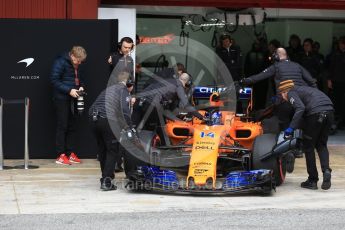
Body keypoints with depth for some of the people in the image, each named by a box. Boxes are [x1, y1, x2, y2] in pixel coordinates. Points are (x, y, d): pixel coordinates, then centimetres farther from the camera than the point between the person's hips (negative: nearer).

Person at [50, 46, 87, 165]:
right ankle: (61, 155, 0)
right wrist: (69, 90, -22)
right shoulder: (60, 62, -13)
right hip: (61, 99, -7)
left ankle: (71, 153, 15)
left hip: (73, 99, 7)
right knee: (62, 127, -4)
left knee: (72, 127, 8)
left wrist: (81, 86, 2)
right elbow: (54, 80, -17)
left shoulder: (77, 65, 10)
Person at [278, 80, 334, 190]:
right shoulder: (302, 89, 32)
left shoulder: (291, 93, 7)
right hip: (329, 111, 7)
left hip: (316, 113, -7)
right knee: (321, 145, 19)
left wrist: (291, 127, -12)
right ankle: (326, 171, -5)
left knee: (308, 147, 9)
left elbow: (300, 108, -11)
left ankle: (312, 180, 12)